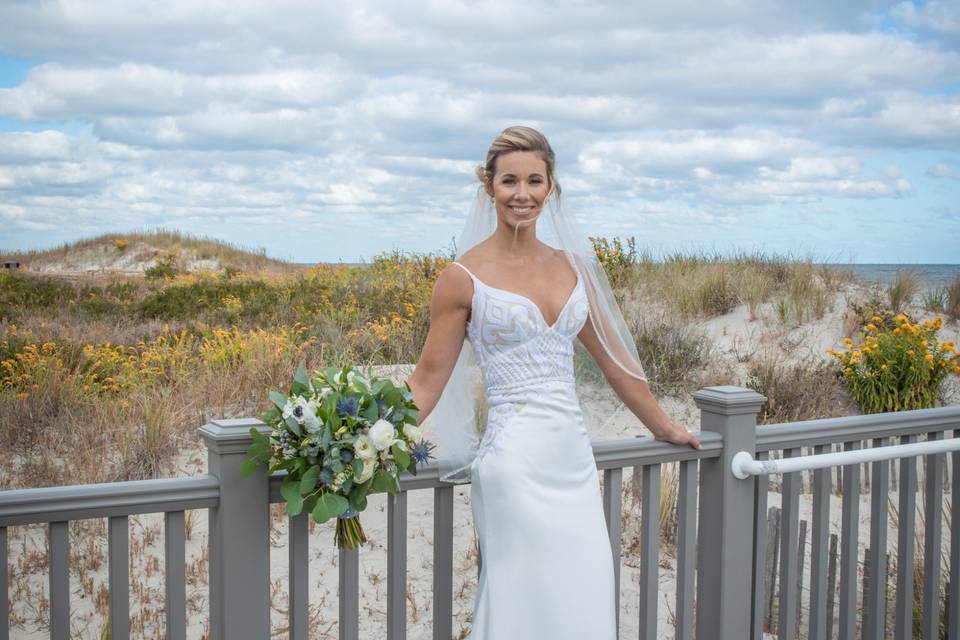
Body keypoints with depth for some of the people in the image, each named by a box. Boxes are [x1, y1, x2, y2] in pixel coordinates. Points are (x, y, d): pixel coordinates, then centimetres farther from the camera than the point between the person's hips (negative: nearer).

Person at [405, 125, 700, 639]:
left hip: (575, 461, 5)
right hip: (516, 466, -5)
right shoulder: (464, 277, -4)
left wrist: (664, 427, 24)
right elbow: (428, 380, -2)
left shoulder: (573, 266, 9)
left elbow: (612, 358, 18)